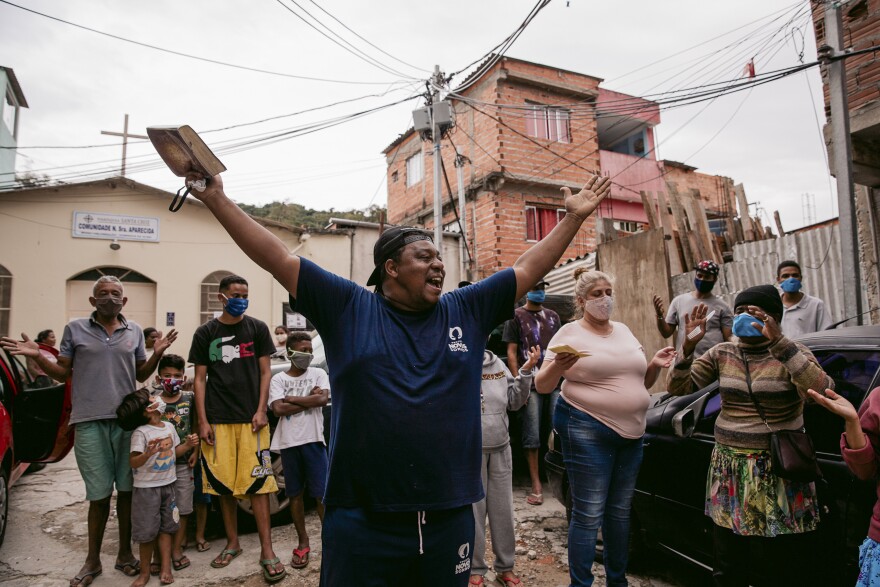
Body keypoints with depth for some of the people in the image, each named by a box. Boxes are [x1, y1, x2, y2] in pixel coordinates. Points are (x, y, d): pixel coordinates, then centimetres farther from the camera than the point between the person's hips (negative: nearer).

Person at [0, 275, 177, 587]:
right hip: (90, 422, -2)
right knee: (99, 494, 3)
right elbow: (63, 374, 8)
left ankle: (125, 553, 23)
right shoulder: (75, 329, 4)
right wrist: (37, 356, -7)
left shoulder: (135, 331, 9)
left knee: (127, 490, 8)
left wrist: (157, 353, -1)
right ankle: (93, 560, 21)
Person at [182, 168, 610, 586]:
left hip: (450, 518, 3)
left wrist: (574, 217, 13)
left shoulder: (467, 311, 7)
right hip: (362, 522, -3)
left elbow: (528, 269, 12)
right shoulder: (347, 307, -1)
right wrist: (217, 201, -2)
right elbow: (280, 260, -1)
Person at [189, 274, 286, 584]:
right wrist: (202, 421, 0)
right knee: (224, 484, 7)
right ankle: (232, 543, 24)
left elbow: (265, 372, 6)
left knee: (257, 482, -4)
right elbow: (200, 379, 7)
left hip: (251, 418, -1)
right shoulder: (205, 333, 7)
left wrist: (261, 411, -4)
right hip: (218, 419, 1)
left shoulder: (257, 328, 6)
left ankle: (267, 551, 2)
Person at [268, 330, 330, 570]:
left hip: (313, 440, -1)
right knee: (295, 494, 10)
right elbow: (278, 409, -10)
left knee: (322, 494, -1)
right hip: (289, 442, 1)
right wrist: (309, 399, -9)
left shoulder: (318, 374, 5)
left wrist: (291, 398, -8)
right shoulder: (278, 379, 4)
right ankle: (303, 542, 23)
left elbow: (323, 399, -12)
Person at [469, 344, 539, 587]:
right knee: (473, 510, 7)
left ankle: (505, 567, 30)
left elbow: (515, 402, 7)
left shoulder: (497, 364, 5)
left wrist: (526, 371, -2)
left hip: (501, 448, 5)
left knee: (503, 509, 14)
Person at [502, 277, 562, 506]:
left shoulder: (553, 316, 18)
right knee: (532, 435, -3)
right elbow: (511, 353, -1)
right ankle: (536, 485, 3)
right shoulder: (516, 316, 4)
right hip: (531, 384, -4)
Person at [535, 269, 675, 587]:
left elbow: (640, 384, 20)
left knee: (620, 510, 16)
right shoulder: (569, 333, -5)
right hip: (588, 433, -6)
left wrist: (655, 365, 1)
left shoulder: (624, 331, 13)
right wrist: (556, 367, -28)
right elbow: (541, 386, -8)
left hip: (631, 433, 6)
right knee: (589, 515, -3)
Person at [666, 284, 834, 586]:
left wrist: (779, 341, -30)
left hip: (777, 476, -4)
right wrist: (689, 345, -12)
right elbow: (678, 388, 1)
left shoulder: (792, 353, -5)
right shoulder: (721, 354, 6)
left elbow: (821, 391, -24)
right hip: (728, 471, 4)